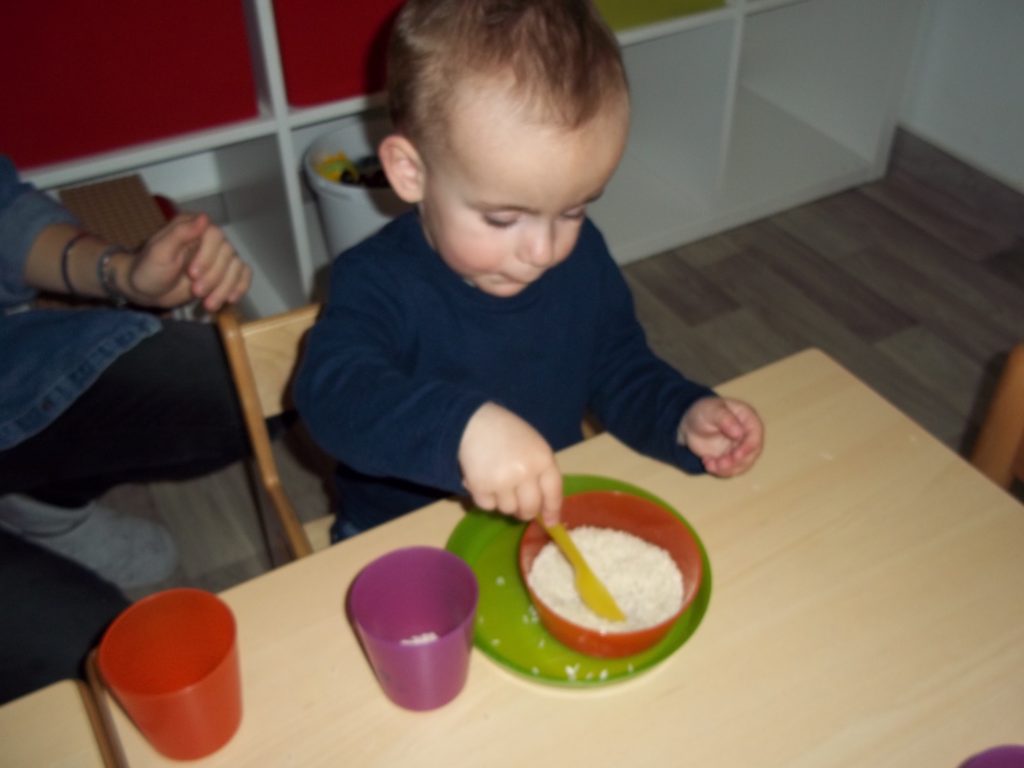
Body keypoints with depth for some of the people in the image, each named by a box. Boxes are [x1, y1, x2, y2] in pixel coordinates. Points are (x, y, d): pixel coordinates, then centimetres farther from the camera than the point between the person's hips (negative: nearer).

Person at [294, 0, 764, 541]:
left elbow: (620, 371, 8)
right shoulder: (379, 283, -19)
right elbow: (332, 393, -36)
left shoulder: (583, 258, -3)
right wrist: (464, 426, -52)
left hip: (552, 521, 4)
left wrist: (684, 417, -12)